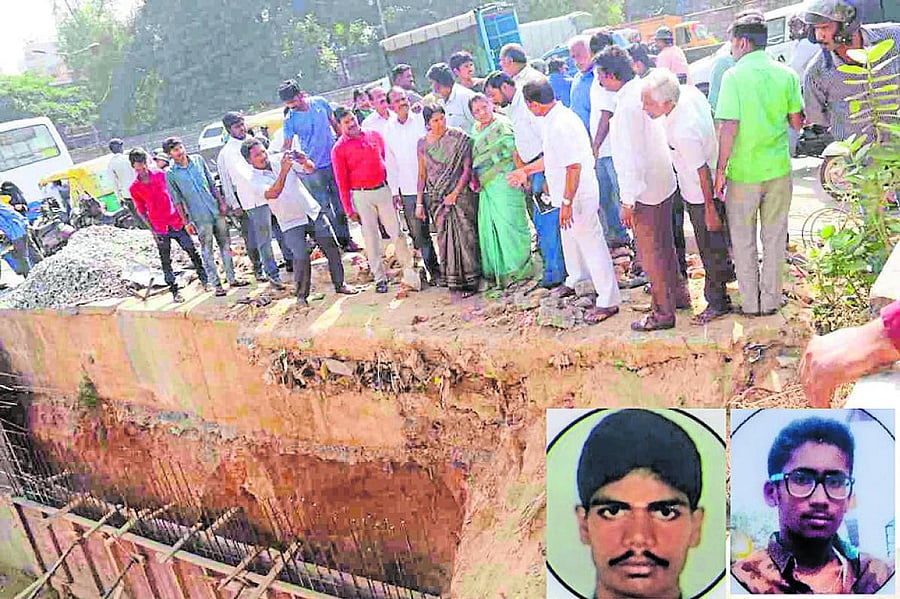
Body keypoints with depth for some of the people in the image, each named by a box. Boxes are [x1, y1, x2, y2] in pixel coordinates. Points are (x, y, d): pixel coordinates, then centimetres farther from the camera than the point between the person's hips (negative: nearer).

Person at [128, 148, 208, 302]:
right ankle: (174, 291, 12)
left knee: (192, 251, 6)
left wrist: (184, 214, 6)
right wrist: (152, 230, -5)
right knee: (166, 261, 4)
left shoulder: (161, 175, 0)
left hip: (176, 221, 2)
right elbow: (141, 211, 1)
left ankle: (204, 279, 22)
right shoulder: (134, 188, -3)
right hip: (160, 229, -1)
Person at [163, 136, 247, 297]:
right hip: (200, 218, -4)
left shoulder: (198, 160, 3)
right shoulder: (171, 174, -7)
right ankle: (216, 285, 9)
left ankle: (232, 278, 21)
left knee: (225, 244, 10)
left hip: (216, 211, 4)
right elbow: (177, 201, -4)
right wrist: (186, 222, -5)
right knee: (207, 251, 2)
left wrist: (221, 201, 8)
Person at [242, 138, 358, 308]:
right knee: (301, 258, -15)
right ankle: (301, 295, 5)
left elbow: (311, 169, -1)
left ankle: (339, 284, 21)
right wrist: (283, 170, -40)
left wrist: (305, 161, -25)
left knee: (332, 248, 4)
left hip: (314, 213, 4)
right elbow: (272, 193, -29)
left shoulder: (280, 159, 1)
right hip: (292, 224, -4)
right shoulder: (255, 181, -9)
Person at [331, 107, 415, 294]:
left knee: (396, 231, 3)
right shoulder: (339, 149, -4)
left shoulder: (375, 136, 6)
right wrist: (349, 209, -4)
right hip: (361, 196, -2)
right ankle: (380, 278, 12)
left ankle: (409, 270, 13)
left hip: (383, 190, 2)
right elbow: (342, 181, -3)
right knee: (371, 237, 3)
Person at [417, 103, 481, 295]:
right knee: (445, 237, 4)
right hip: (437, 197, 3)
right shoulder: (423, 143, 6)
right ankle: (452, 278, 12)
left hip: (461, 193, -3)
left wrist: (455, 193, -12)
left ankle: (470, 279, 2)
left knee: (465, 234, -5)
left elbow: (467, 168, -6)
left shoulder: (459, 137, -5)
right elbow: (422, 174, 11)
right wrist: (419, 202, 8)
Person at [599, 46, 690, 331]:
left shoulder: (628, 106, -23)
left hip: (644, 192, -9)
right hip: (664, 183, 9)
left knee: (650, 253, 3)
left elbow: (632, 157, -24)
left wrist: (627, 201, -19)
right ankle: (678, 294, 38)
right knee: (665, 245, 22)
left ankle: (663, 313, 14)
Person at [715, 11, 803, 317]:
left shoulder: (734, 75, -11)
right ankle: (771, 300, 23)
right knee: (775, 237, 14)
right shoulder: (786, 74, 1)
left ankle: (750, 303, 18)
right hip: (779, 168, 4)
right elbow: (796, 122, 4)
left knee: (743, 240, 10)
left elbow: (729, 127, -17)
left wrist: (720, 169, -9)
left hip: (743, 171, -3)